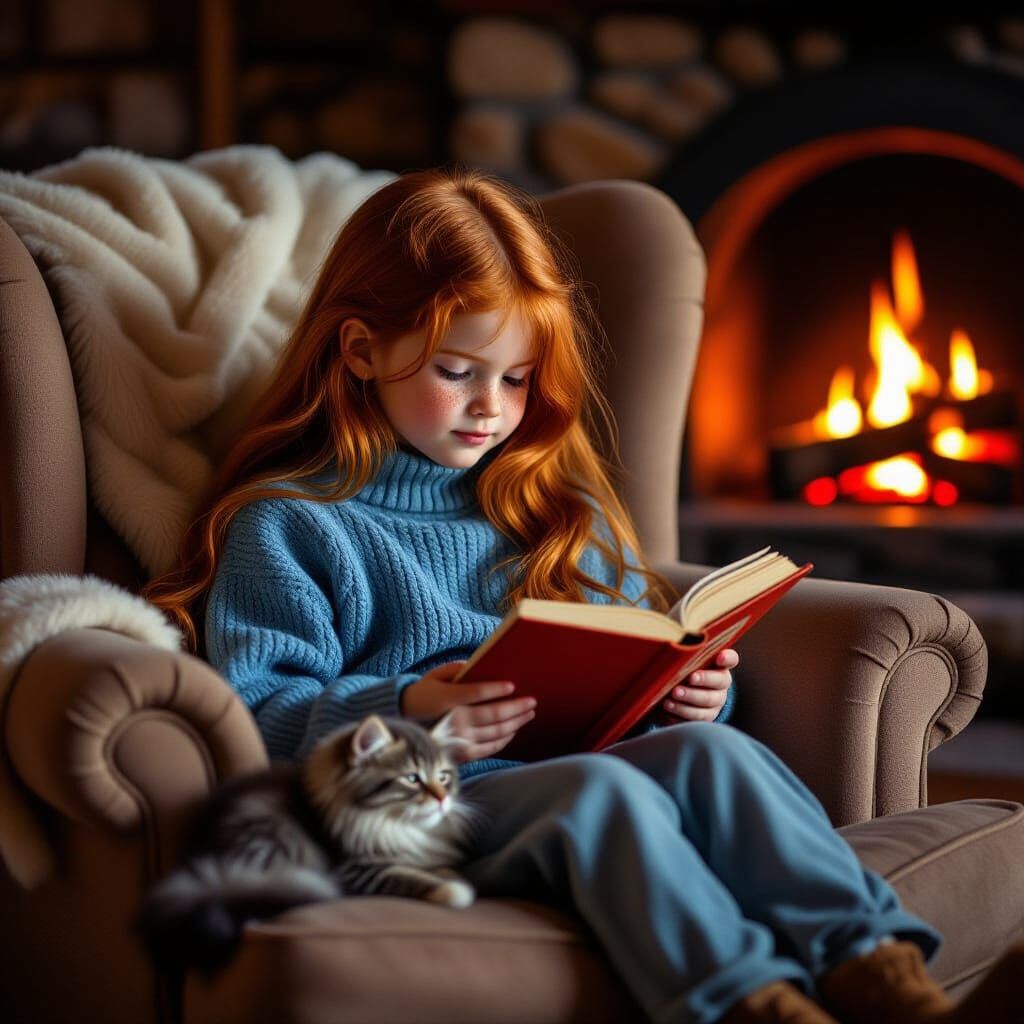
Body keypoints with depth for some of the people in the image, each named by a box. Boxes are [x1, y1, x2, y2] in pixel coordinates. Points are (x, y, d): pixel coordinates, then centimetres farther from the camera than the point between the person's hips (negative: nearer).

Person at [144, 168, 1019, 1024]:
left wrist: (687, 692, 6)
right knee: (601, 791, -34)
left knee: (710, 749, -27)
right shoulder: (286, 526, 8)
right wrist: (399, 715, -21)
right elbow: (261, 715, -3)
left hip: (592, 758, 5)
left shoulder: (557, 508, 27)